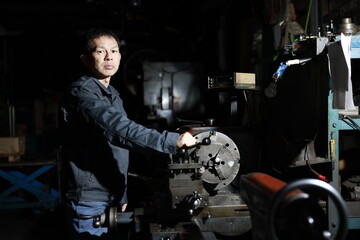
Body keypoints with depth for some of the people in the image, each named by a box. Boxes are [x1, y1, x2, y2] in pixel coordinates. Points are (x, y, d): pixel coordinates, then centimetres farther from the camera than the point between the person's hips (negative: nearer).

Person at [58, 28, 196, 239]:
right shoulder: (81, 93, -17)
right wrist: (171, 141, -40)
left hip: (110, 198, 9)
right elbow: (119, 130, -34)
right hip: (89, 201, -9)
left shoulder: (113, 95, 14)